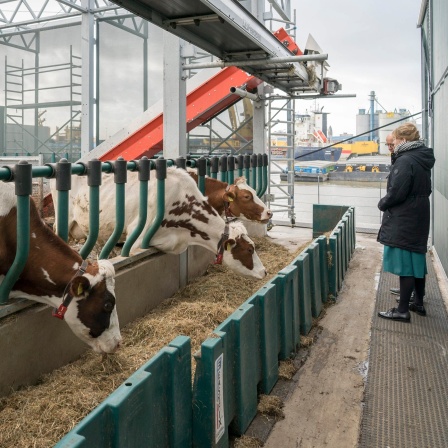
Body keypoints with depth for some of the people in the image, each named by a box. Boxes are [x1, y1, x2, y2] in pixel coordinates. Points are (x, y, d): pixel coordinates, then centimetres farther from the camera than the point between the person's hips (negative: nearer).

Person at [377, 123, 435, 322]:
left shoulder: (405, 161, -18)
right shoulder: (422, 160, 11)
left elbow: (396, 192, -22)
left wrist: (383, 204, -3)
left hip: (403, 222, -9)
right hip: (419, 219, 9)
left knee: (405, 264, -4)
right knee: (417, 261, 17)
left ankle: (402, 310, 4)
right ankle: (418, 303, 29)